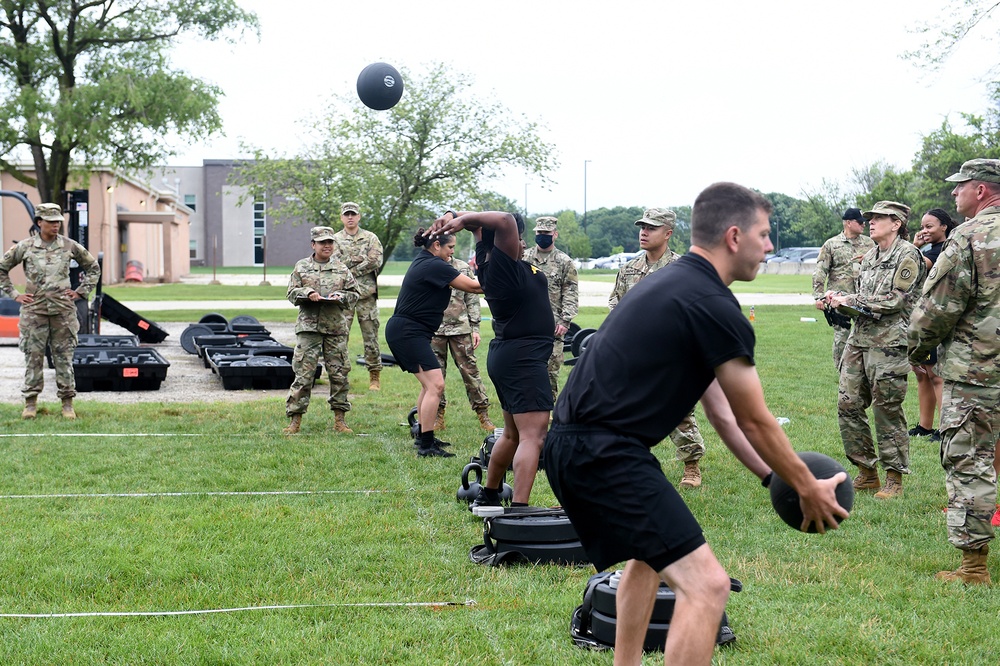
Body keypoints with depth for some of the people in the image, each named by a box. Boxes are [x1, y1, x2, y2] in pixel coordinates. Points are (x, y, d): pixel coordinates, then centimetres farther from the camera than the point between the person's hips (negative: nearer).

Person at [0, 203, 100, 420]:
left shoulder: (69, 246, 3)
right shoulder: (25, 247, 1)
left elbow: (93, 268, 16)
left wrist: (81, 292, 8)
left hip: (63, 309, 0)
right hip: (34, 309, 0)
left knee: (64, 357, 3)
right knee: (33, 356, 2)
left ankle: (67, 403, 8)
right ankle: (30, 402, 10)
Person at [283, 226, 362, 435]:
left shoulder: (341, 268, 10)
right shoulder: (301, 267, 8)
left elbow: (355, 292, 11)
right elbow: (292, 292, 6)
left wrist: (340, 297, -8)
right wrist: (307, 293, -12)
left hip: (336, 327, 1)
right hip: (308, 326, -1)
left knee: (339, 373, 4)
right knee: (303, 373, -4)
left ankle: (340, 419, 14)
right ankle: (295, 418, 2)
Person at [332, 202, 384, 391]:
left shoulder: (371, 238, 7)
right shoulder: (335, 240, 8)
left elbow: (376, 261, -7)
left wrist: (351, 271, -9)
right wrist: (358, 259, -13)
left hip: (366, 292, 0)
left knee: (370, 335, 2)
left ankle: (375, 375, 9)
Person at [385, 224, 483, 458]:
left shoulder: (423, 262, 14)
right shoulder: (435, 266, -16)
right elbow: (472, 286, -16)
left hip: (404, 332, 11)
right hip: (408, 332, -11)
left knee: (430, 384, 20)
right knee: (435, 385, -15)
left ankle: (423, 436, 28)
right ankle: (426, 446, -16)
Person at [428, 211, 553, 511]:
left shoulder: (487, 261, 8)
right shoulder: (503, 264, -17)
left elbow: (477, 223, 19)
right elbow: (504, 221, -30)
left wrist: (458, 219, 1)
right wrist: (462, 219, -20)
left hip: (506, 354, 11)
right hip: (524, 356, -11)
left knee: (513, 433, 22)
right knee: (533, 436, -16)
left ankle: (487, 497, 32)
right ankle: (519, 513, -26)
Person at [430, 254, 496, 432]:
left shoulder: (463, 268, 5)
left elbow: (472, 300, 7)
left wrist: (475, 328, 1)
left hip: (461, 328, 0)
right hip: (434, 329, 0)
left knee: (470, 369, 0)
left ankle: (483, 414, 7)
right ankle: (438, 416, 14)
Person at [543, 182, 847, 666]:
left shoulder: (675, 283, 17)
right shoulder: (715, 307, -14)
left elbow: (717, 401, 22)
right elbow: (755, 422, -5)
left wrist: (769, 474, 24)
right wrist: (809, 490, 9)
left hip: (572, 444, 11)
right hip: (603, 455, -11)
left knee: (651, 550, 33)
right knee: (705, 584, -13)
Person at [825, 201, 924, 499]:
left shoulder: (908, 255, -6)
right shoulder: (870, 256, 18)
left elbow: (894, 300, -13)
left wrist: (850, 300, -11)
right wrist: (839, 297, 2)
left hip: (889, 342, -8)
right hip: (858, 338, 8)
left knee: (888, 410, -4)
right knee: (848, 404, 4)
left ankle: (894, 479, 7)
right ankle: (867, 473, 16)